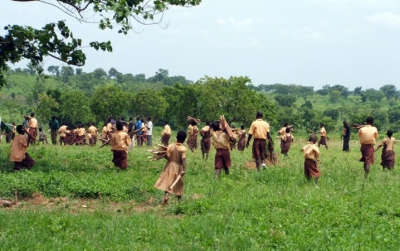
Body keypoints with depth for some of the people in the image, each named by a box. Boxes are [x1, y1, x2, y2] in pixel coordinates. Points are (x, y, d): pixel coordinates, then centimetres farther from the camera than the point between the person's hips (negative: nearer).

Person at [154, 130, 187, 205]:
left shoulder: (170, 146, -9)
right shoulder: (183, 149, -17)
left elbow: (167, 157, -8)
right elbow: (183, 160, -25)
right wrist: (184, 170, -29)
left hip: (170, 166, 1)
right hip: (178, 167, -1)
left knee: (167, 183, 8)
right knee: (179, 184, 15)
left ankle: (166, 196, -10)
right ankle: (179, 199, 28)